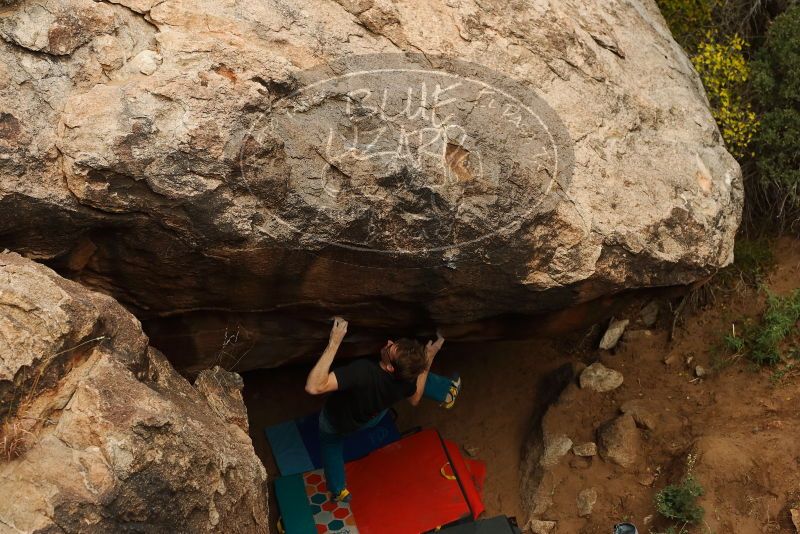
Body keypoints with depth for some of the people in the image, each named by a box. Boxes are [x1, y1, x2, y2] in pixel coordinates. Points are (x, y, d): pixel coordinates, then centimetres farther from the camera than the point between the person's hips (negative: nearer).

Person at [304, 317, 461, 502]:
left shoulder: (364, 371, -51)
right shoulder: (407, 377, -32)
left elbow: (314, 386, -56)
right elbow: (415, 399, -7)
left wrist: (334, 343, -57)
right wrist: (429, 359, -12)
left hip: (337, 423, -3)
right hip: (373, 419, 3)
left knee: (330, 442, 33)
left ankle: (338, 489, 31)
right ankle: (447, 393, 38)